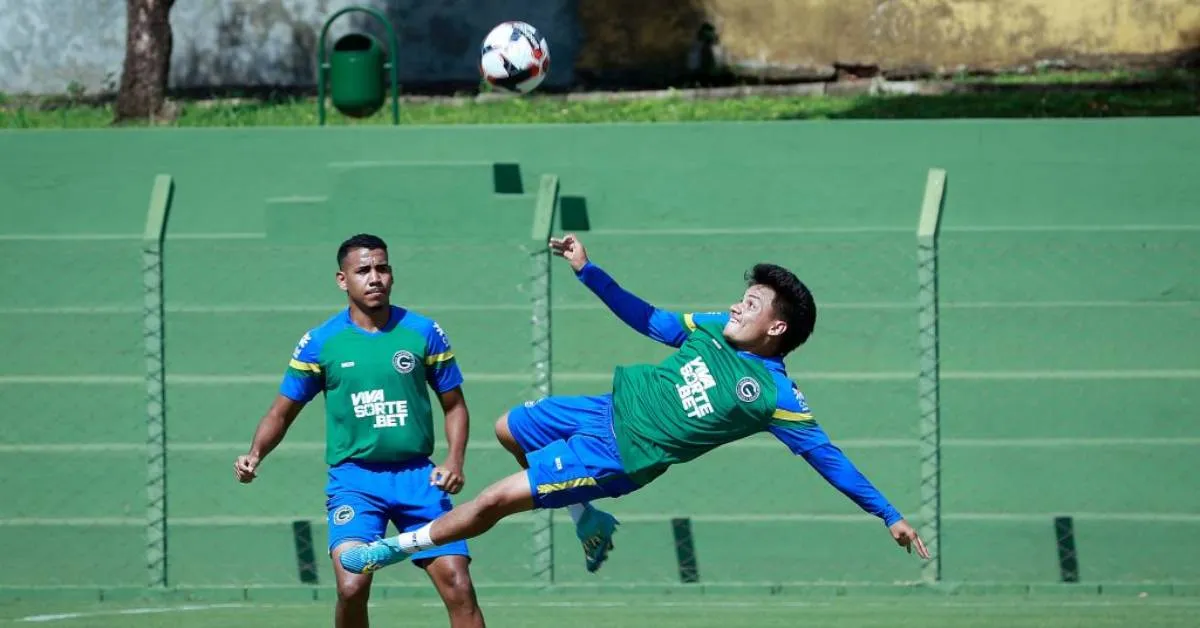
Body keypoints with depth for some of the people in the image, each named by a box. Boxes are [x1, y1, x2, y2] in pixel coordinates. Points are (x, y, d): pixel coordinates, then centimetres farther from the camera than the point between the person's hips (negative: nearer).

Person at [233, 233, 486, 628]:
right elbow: (283, 412, 10)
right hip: (354, 477, -1)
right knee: (352, 584, -20)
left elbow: (453, 405, 12)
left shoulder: (423, 332, 3)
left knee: (457, 584, -8)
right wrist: (255, 455, -8)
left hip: (418, 477, 1)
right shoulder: (321, 342, 1)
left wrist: (455, 460, -5)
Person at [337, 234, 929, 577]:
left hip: (620, 456, -8)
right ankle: (588, 518, 32)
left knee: (496, 499, -8)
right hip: (610, 407, 8)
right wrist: (588, 270, 9)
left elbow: (827, 456, -18)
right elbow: (651, 321, 13)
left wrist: (890, 517, -22)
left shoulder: (774, 396, -19)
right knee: (509, 428, 28)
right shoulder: (714, 330, 1)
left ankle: (396, 548, 11)